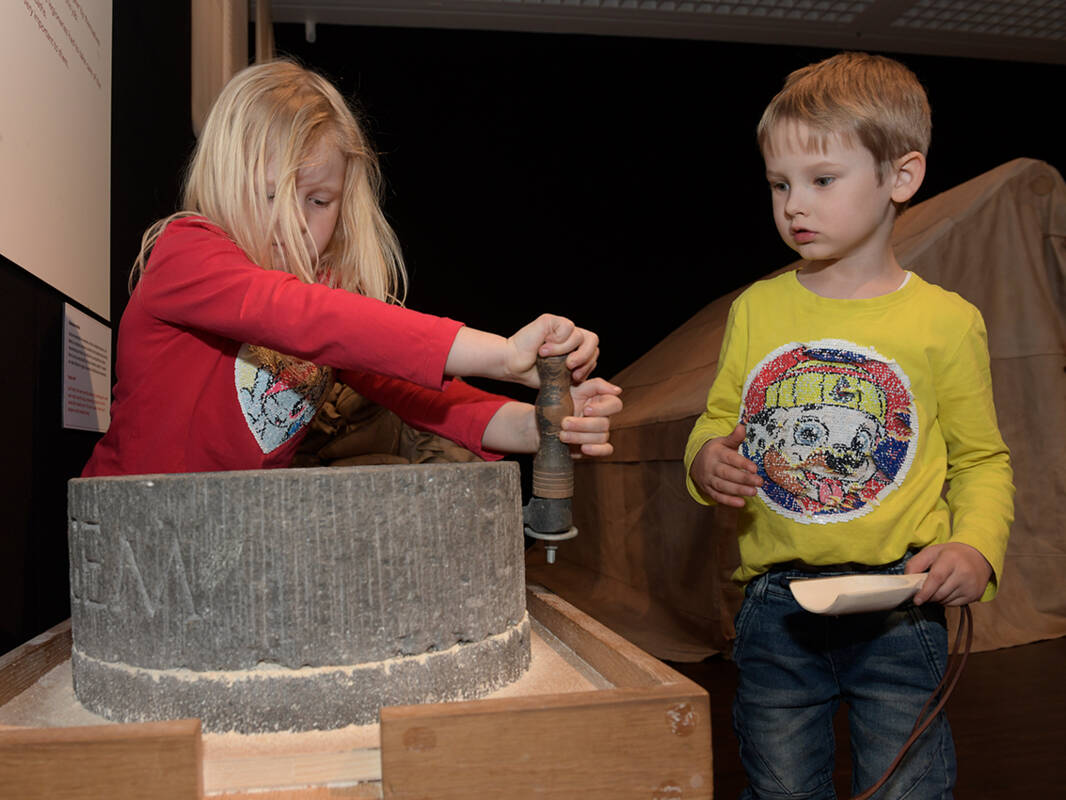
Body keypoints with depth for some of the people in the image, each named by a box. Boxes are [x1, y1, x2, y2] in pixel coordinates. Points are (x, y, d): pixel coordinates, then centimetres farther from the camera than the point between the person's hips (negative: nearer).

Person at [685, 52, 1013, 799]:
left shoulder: (945, 320, -4)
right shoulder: (756, 309, 3)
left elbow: (982, 459, 2)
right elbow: (718, 422, 12)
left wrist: (976, 547, -14)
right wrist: (706, 458, -10)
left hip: (898, 607, -2)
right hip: (775, 607, 3)